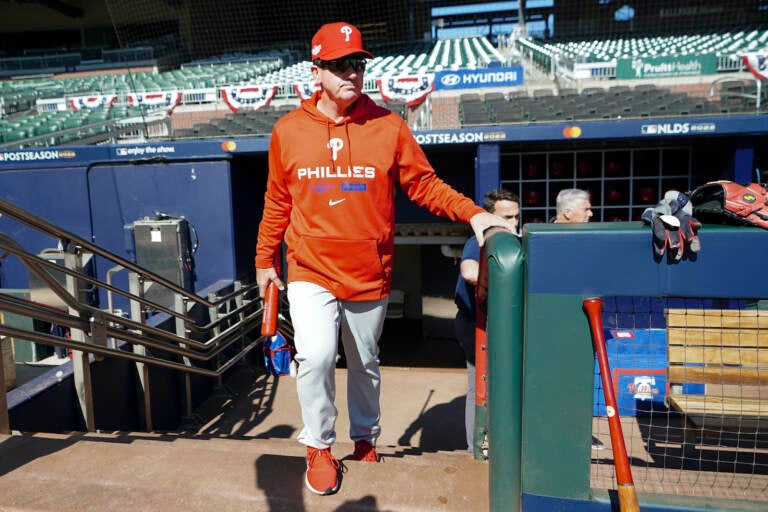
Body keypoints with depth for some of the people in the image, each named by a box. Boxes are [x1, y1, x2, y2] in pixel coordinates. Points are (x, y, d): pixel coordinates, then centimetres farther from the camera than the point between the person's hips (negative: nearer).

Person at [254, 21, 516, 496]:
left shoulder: (388, 125, -3)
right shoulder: (288, 131, 1)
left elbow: (425, 183, -3)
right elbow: (277, 203, 9)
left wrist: (473, 213, -17)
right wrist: (265, 260, 14)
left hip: (371, 276, 1)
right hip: (310, 272, 0)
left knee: (365, 363, 14)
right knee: (316, 356, -14)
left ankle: (366, 437, 41)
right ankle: (320, 448, 14)